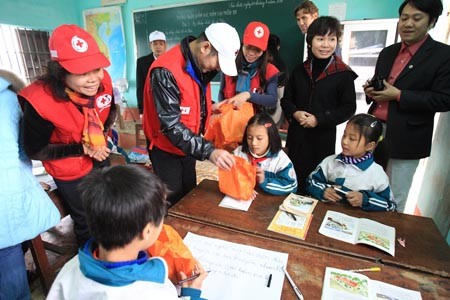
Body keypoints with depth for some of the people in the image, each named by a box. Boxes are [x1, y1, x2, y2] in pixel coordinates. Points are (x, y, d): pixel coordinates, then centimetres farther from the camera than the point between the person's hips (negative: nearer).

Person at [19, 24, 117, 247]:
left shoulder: (102, 81, -21)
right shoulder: (40, 101, -33)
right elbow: (35, 151, -20)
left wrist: (103, 133, -15)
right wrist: (81, 149, -27)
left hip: (100, 159, 5)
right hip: (70, 172, -5)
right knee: (86, 222, 17)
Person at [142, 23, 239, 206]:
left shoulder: (200, 63, -2)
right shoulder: (166, 71, -29)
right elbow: (171, 125, -33)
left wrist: (210, 107, -6)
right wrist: (208, 151, -39)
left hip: (187, 146, 8)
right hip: (166, 148, -7)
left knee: (189, 194, 20)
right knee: (173, 202, 8)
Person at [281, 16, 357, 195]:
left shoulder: (344, 74, -6)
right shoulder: (299, 70, 5)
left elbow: (348, 108, -5)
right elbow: (286, 99, 10)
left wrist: (319, 120, -16)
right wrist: (295, 113, -11)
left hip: (323, 137, -3)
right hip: (297, 134, 4)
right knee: (295, 177, 15)